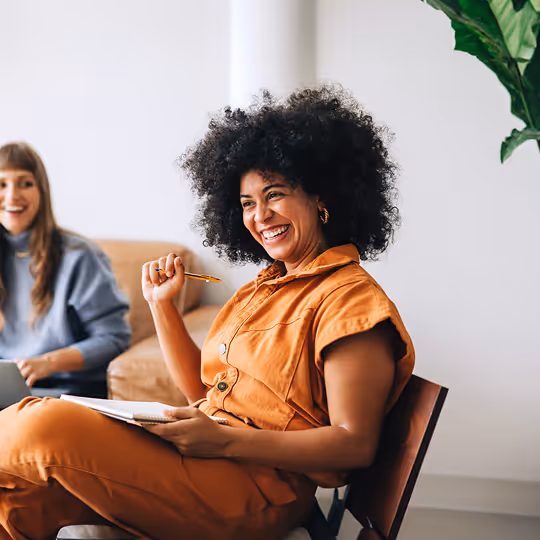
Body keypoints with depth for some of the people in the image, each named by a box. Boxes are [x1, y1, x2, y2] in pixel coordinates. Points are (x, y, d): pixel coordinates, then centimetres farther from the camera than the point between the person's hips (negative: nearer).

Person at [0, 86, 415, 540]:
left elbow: (355, 445, -15)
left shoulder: (349, 299, -9)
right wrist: (162, 304, 11)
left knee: (50, 426, -21)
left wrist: (225, 440, -21)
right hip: (199, 451, 8)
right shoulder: (265, 286, 20)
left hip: (259, 490, -8)